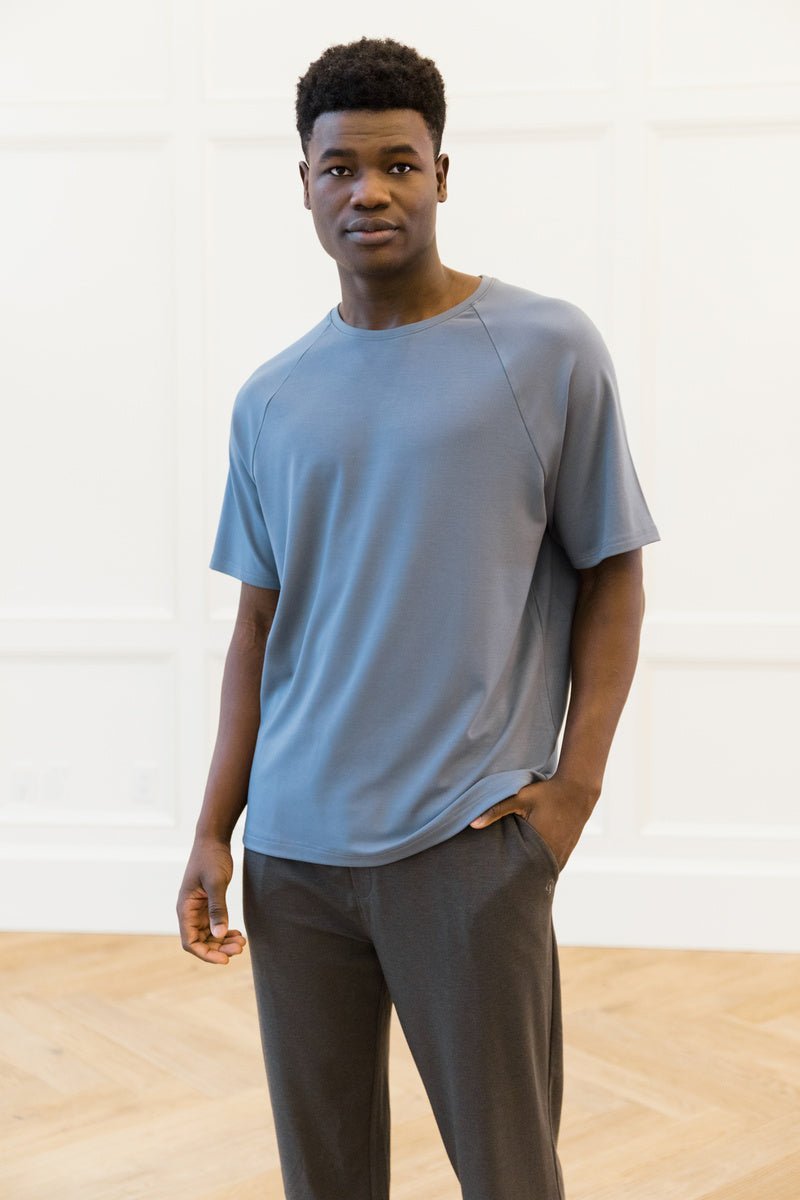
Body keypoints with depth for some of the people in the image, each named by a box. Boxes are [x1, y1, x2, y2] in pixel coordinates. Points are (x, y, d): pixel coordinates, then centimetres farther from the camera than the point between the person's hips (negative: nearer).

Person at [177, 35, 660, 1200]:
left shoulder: (550, 352, -2)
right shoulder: (271, 400, 9)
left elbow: (611, 577, 1)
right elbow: (260, 623, 11)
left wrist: (575, 783, -8)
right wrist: (213, 828, 8)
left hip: (468, 843, -3)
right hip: (292, 850, 4)